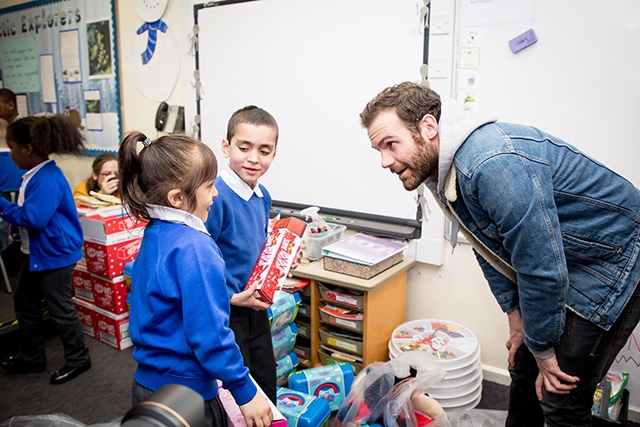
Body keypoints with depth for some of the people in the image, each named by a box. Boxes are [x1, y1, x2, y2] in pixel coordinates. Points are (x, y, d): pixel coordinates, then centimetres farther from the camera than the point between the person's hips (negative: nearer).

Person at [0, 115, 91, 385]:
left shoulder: (48, 180, -26)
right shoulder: (35, 175, 6)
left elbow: (33, 218, -30)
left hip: (55, 254, -11)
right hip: (36, 252, 11)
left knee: (59, 309, 3)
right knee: (24, 303, 21)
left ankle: (78, 359, 21)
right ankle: (31, 357, 37)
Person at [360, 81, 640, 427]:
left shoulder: (494, 164, -35)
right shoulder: (441, 168, -4)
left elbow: (542, 269, -29)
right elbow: (488, 245, 8)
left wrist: (542, 349, -14)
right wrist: (515, 314, 7)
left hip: (612, 261, -8)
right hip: (565, 264, 9)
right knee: (524, 371, 18)